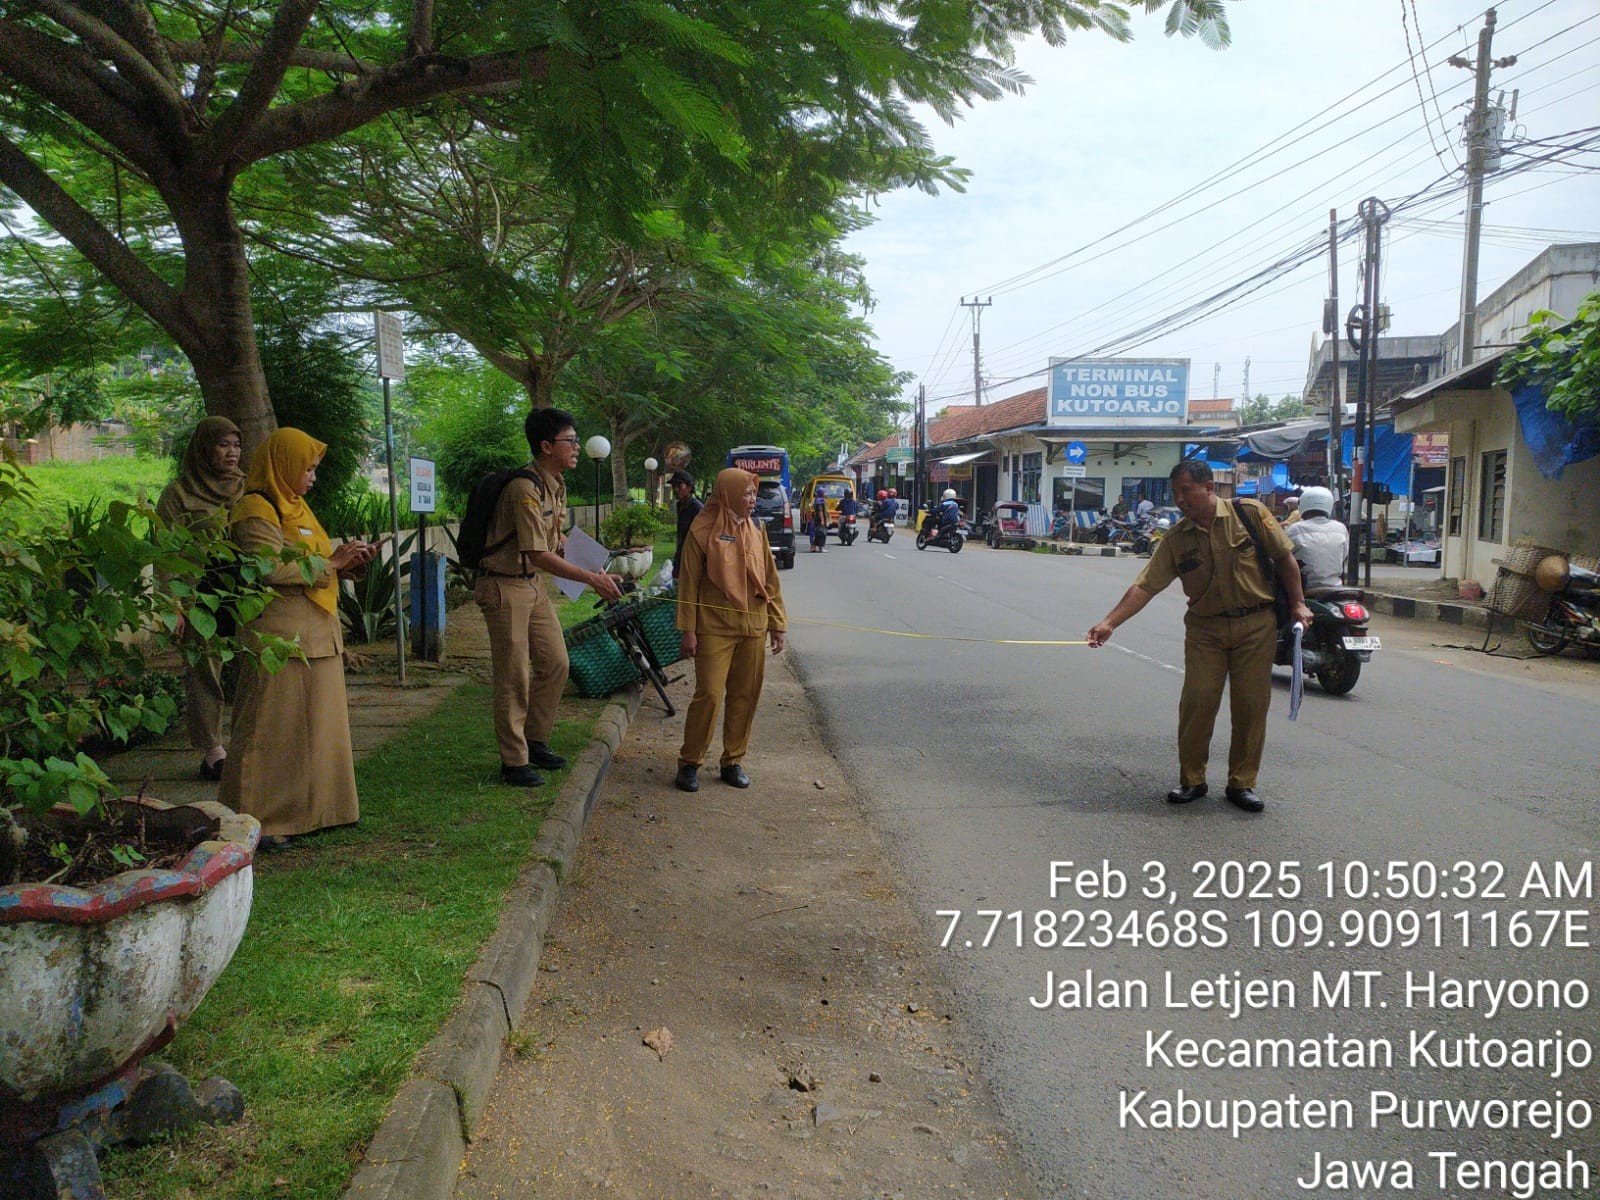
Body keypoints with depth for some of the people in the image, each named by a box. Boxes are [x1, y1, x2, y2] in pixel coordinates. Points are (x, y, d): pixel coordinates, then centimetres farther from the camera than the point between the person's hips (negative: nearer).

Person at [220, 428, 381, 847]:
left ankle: (307, 809, 24)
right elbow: (273, 569, -22)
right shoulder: (257, 511, -11)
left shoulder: (294, 507, 19)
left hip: (316, 635, 10)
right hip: (279, 636, -10)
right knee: (272, 729, -5)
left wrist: (348, 562, 4)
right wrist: (330, 562, -16)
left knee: (316, 725, 14)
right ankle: (254, 821, 2)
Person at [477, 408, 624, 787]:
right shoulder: (525, 489, -23)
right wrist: (591, 578, -26)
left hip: (534, 584, 9)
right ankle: (513, 762, 9)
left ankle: (535, 741, 28)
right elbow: (538, 555, -27)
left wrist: (591, 572, -1)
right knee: (513, 678, -2)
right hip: (505, 587, -9)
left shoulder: (556, 486, 7)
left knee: (555, 663, 13)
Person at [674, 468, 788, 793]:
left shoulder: (755, 532, 8)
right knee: (708, 694, -7)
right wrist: (688, 630, -8)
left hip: (752, 629, 5)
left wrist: (777, 624, 9)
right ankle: (689, 762, 8)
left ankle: (733, 762, 21)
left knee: (745, 696, 8)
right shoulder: (703, 532, -6)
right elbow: (689, 584, -5)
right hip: (715, 629, -5)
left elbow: (770, 581, 12)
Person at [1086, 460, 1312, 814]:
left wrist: (1297, 603, -1)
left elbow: (1284, 558, 1)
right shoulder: (1176, 540, -2)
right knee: (1197, 703, -3)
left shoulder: (1250, 513, -6)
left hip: (1256, 624, -1)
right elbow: (1145, 586, -7)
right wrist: (1109, 623, -17)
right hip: (1205, 629, 1)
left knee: (1251, 705, 2)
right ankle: (1191, 780, 12)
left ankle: (1242, 783, 15)